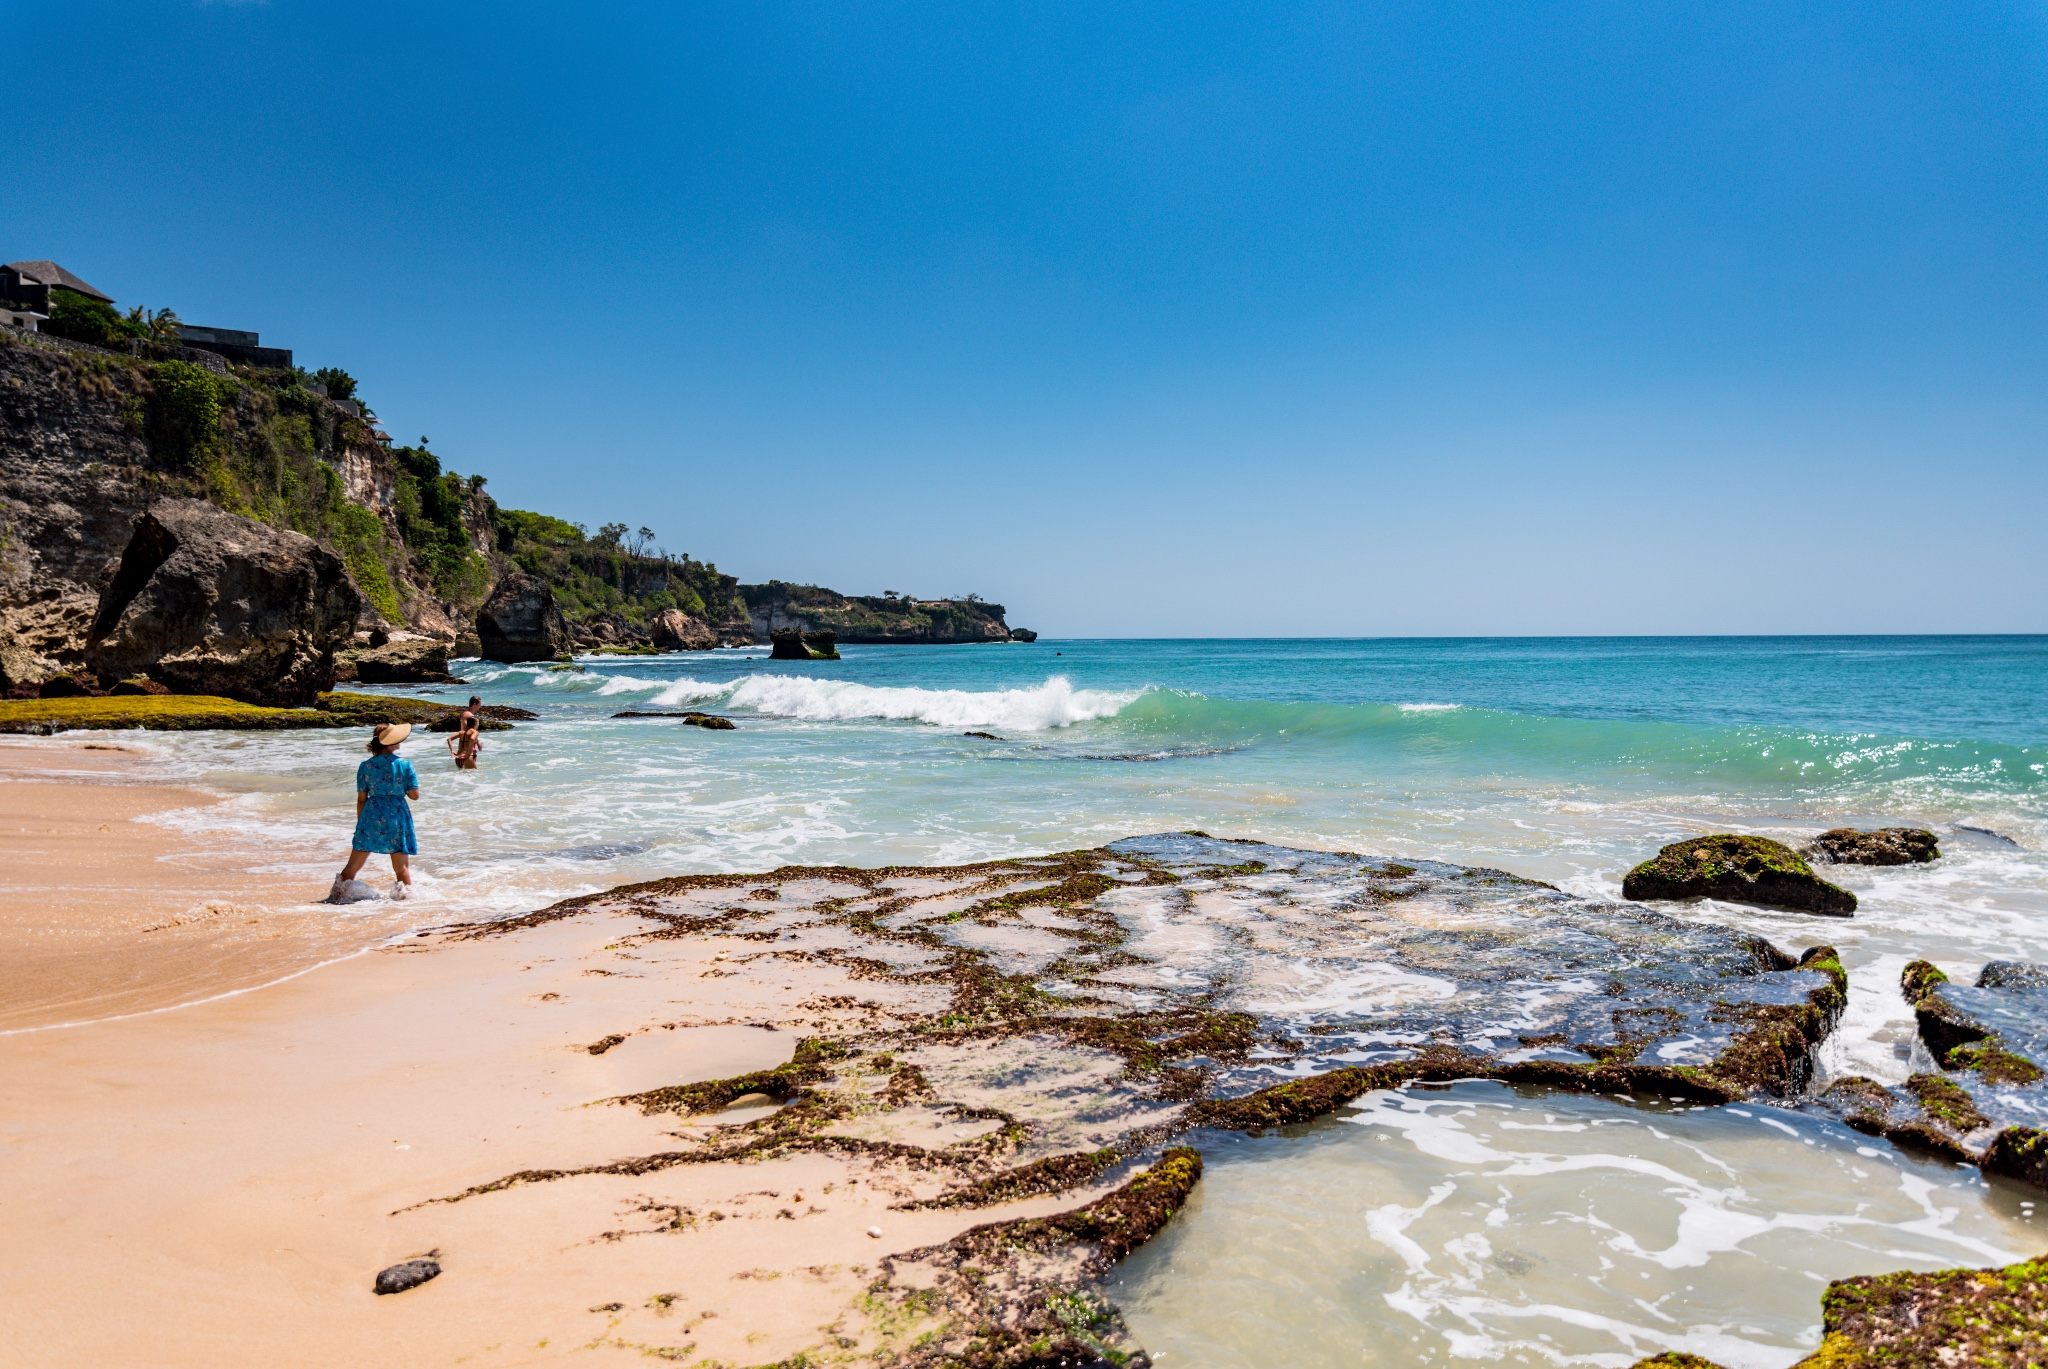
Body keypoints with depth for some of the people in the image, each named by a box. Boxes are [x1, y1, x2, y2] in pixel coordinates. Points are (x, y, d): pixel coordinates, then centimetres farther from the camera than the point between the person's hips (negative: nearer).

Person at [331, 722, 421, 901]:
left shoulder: (365, 766, 1)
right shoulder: (405, 765, -4)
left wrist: (360, 823, 12)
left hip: (372, 818, 1)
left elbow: (361, 799, 2)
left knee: (353, 865, 10)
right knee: (402, 868, 7)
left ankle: (334, 897, 10)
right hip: (398, 818, -1)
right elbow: (414, 794, -2)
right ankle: (405, 896, 7)